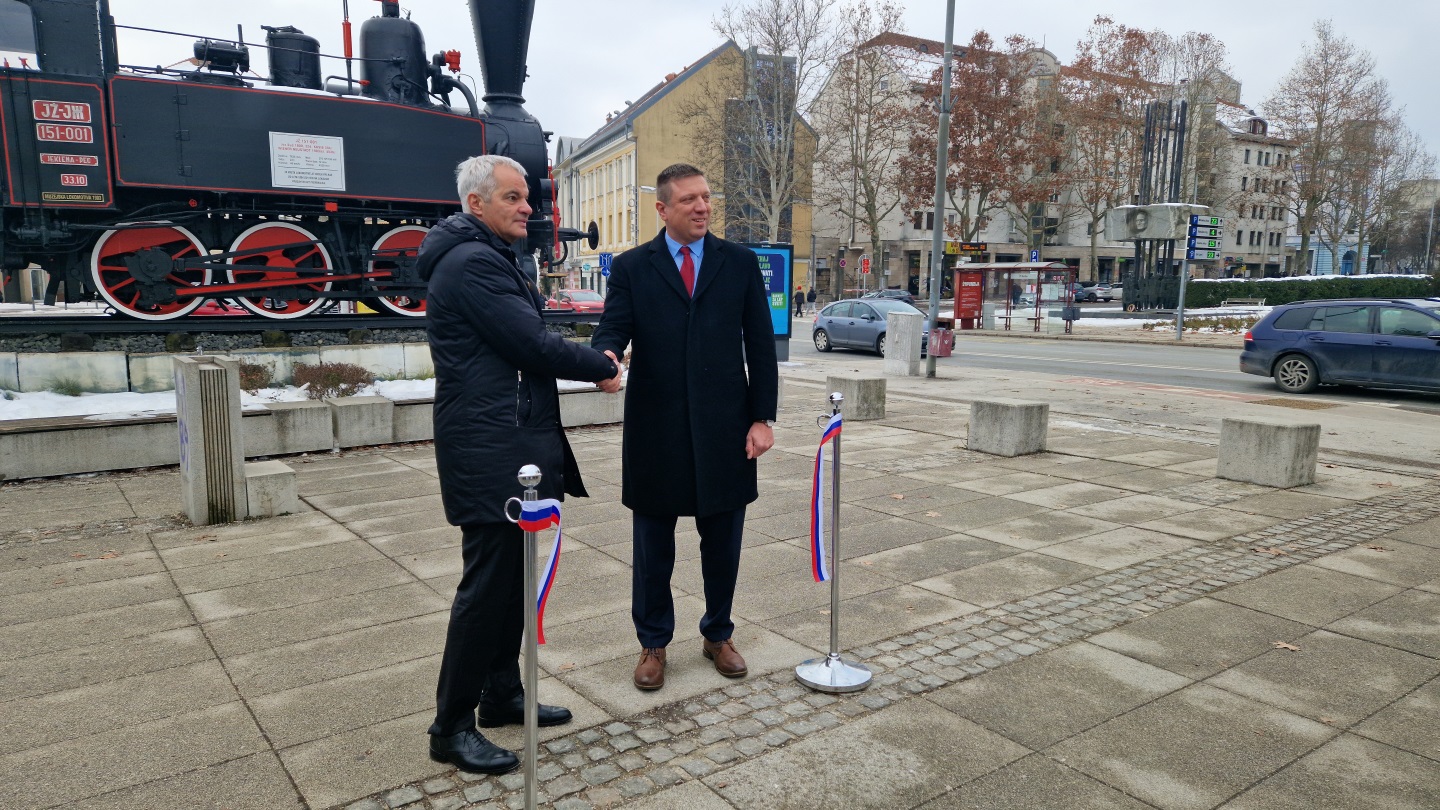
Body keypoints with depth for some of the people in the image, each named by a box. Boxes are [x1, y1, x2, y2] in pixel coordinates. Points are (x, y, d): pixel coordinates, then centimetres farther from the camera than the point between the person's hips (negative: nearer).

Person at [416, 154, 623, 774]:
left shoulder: (487, 257, 19)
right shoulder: (474, 261, -15)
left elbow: (523, 338, 17)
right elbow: (532, 344, -19)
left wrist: (588, 362, 2)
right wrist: (601, 367, -5)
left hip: (509, 443, 11)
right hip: (490, 450, -11)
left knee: (511, 577, 16)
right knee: (487, 584, -3)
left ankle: (502, 694, 30)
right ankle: (451, 728, 10)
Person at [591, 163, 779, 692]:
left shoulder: (740, 264, 6)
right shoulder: (631, 267, 4)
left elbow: (761, 345, 5)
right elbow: (612, 329, -5)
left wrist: (762, 417, -1)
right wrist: (606, 356, -30)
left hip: (724, 429, 1)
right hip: (655, 431, -1)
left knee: (722, 543, 12)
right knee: (653, 545, 11)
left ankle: (718, 635, 33)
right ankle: (653, 643, 30)